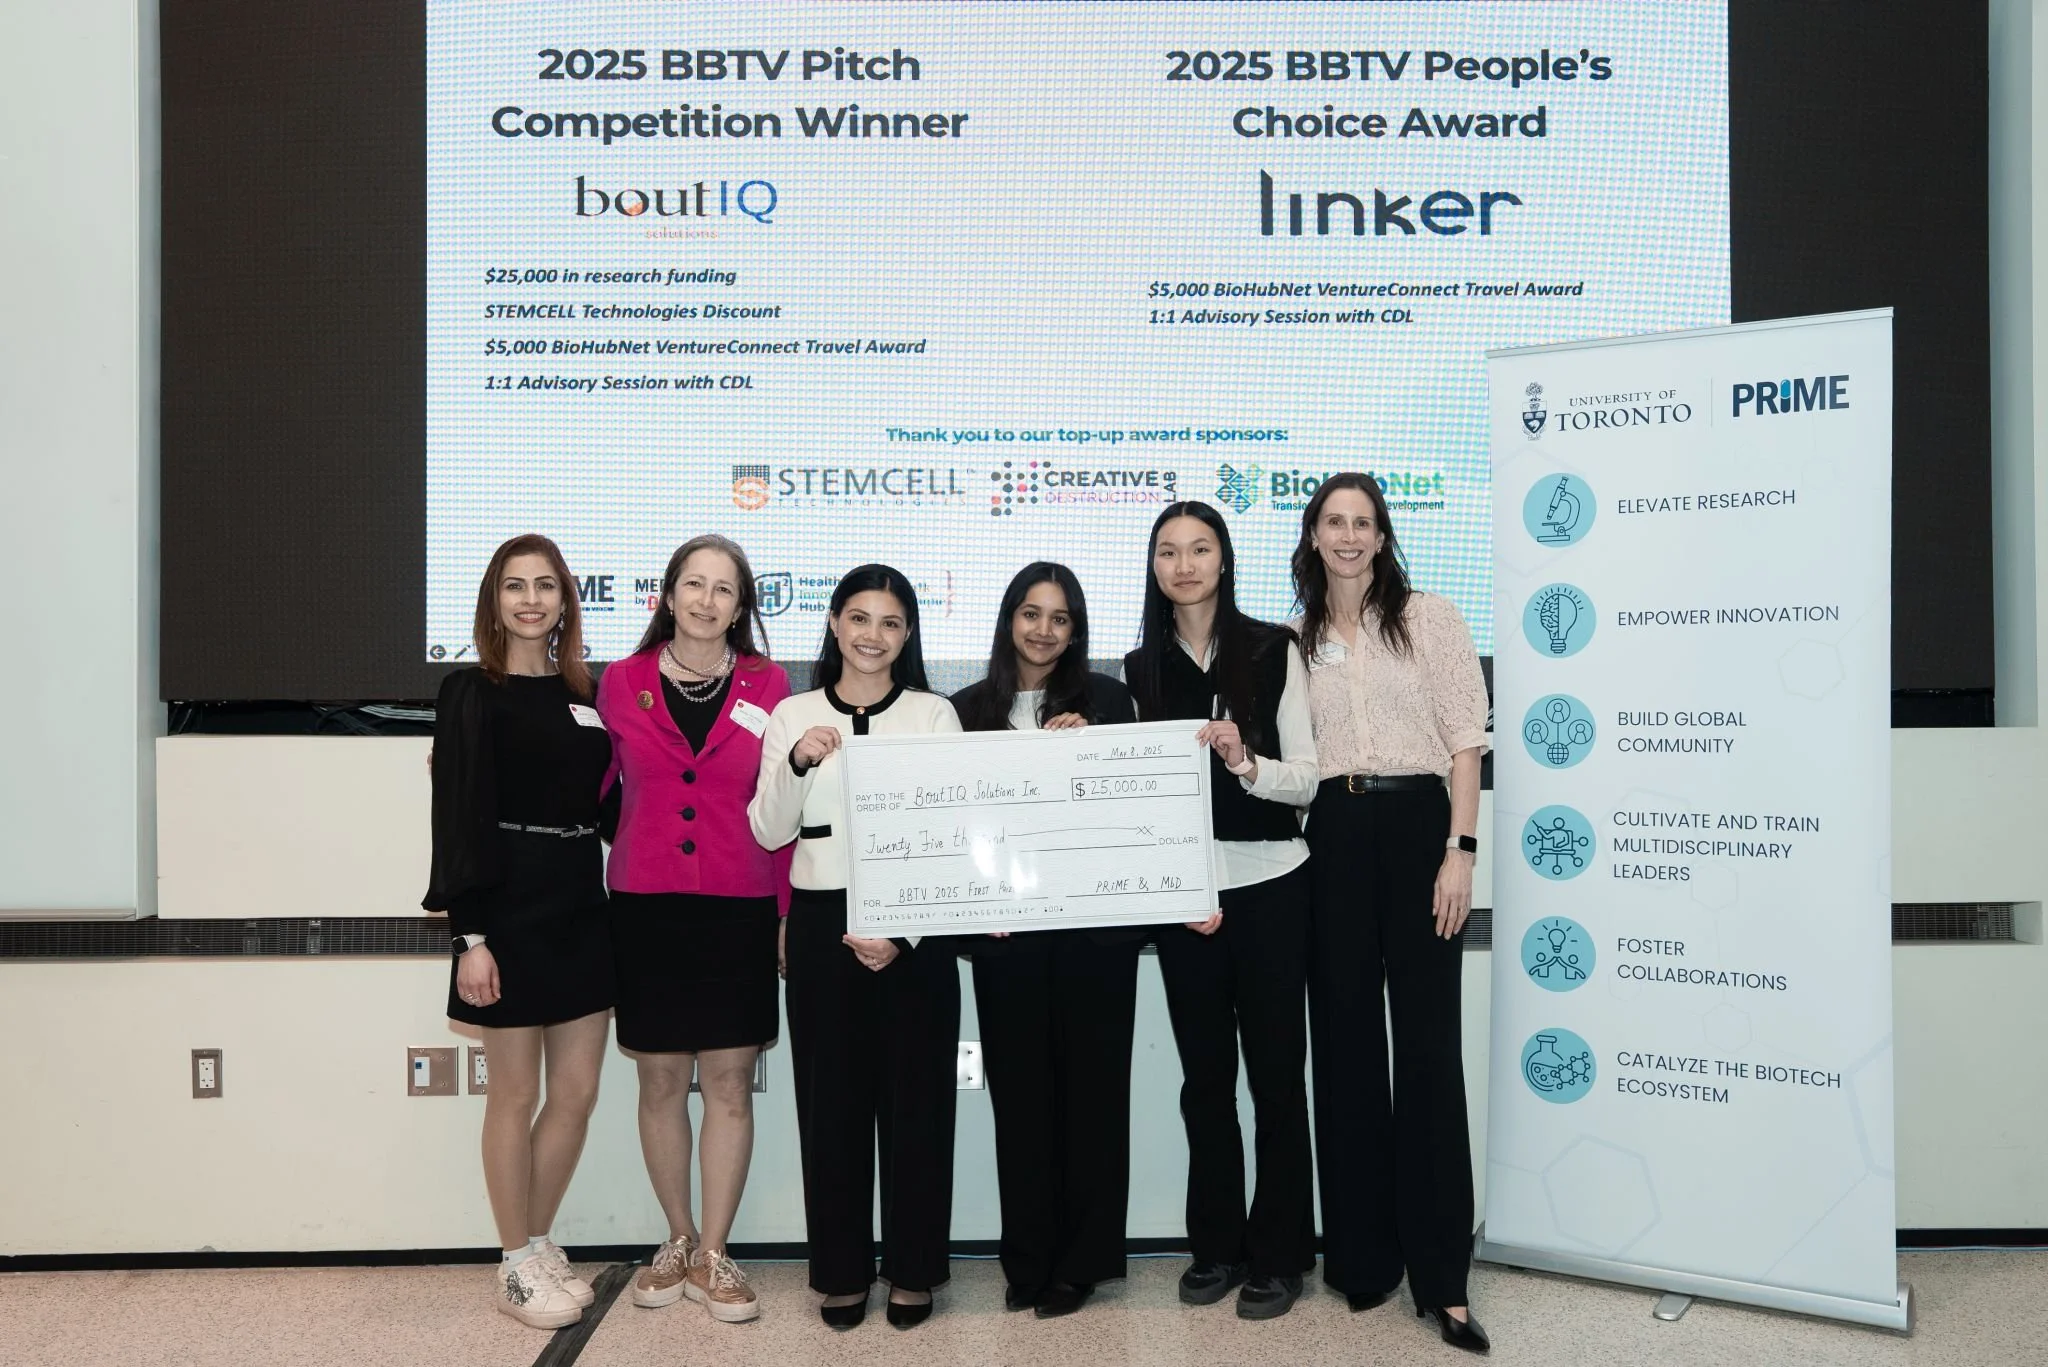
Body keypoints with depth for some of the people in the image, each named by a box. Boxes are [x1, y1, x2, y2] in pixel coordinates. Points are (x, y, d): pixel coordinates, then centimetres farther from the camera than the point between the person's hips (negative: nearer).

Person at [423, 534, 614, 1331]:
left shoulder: (584, 696, 11)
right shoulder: (472, 696, -5)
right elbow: (458, 818, -10)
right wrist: (469, 937, -16)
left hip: (581, 910, 6)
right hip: (512, 913, -5)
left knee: (577, 1093, 10)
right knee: (515, 1095, 5)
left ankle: (540, 1246, 27)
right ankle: (517, 1266, 20)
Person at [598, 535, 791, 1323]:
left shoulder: (767, 687, 2)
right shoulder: (622, 683, 3)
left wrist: (789, 911, 0)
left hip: (738, 909, -1)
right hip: (646, 905, 1)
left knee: (729, 1083, 4)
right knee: (660, 1081, 10)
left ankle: (714, 1256, 17)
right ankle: (678, 1240, 28)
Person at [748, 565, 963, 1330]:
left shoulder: (934, 714, 1)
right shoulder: (793, 715, 6)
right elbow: (768, 833, 3)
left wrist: (903, 929, -11)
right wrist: (797, 763, -15)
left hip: (914, 929, -1)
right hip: (822, 925, 1)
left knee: (916, 1095, 4)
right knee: (831, 1097, 6)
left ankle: (913, 1269, 18)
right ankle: (841, 1270, 19)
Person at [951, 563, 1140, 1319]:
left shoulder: (1107, 699, 4)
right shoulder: (969, 708, 7)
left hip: (1094, 919, -1)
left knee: (1090, 1085, 5)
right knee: (1020, 1088, 6)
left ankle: (1080, 1259, 17)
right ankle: (1028, 1259, 19)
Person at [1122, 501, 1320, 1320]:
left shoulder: (1274, 650, -2)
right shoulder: (1140, 669, 6)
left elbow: (1307, 778, -4)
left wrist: (1244, 761, -23)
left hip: (1270, 886, -2)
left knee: (1274, 1068, 5)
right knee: (1204, 1073, 11)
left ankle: (1278, 1253, 18)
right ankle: (1216, 1244, 25)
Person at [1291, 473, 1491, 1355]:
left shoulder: (1429, 618, 2)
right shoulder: (1295, 639, 12)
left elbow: (1465, 740, -3)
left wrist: (1460, 850, -10)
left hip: (1414, 825, -3)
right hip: (1329, 838, 3)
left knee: (1427, 1043, -2)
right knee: (1345, 1043, 8)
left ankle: (1442, 1279, 5)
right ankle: (1361, 1254, 20)